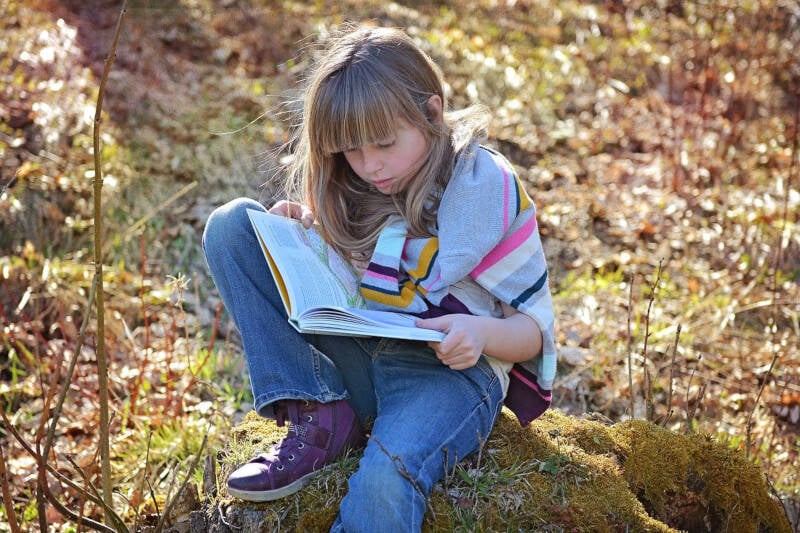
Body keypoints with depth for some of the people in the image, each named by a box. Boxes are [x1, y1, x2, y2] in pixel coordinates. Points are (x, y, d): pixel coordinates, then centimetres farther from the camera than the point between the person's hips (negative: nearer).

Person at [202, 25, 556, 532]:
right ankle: (318, 418, -15)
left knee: (384, 479, -41)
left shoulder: (485, 186, -6)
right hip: (355, 364, 6)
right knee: (232, 224, -7)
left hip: (449, 370, -6)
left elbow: (535, 328, -2)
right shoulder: (352, 186, 8)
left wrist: (482, 332, -25)